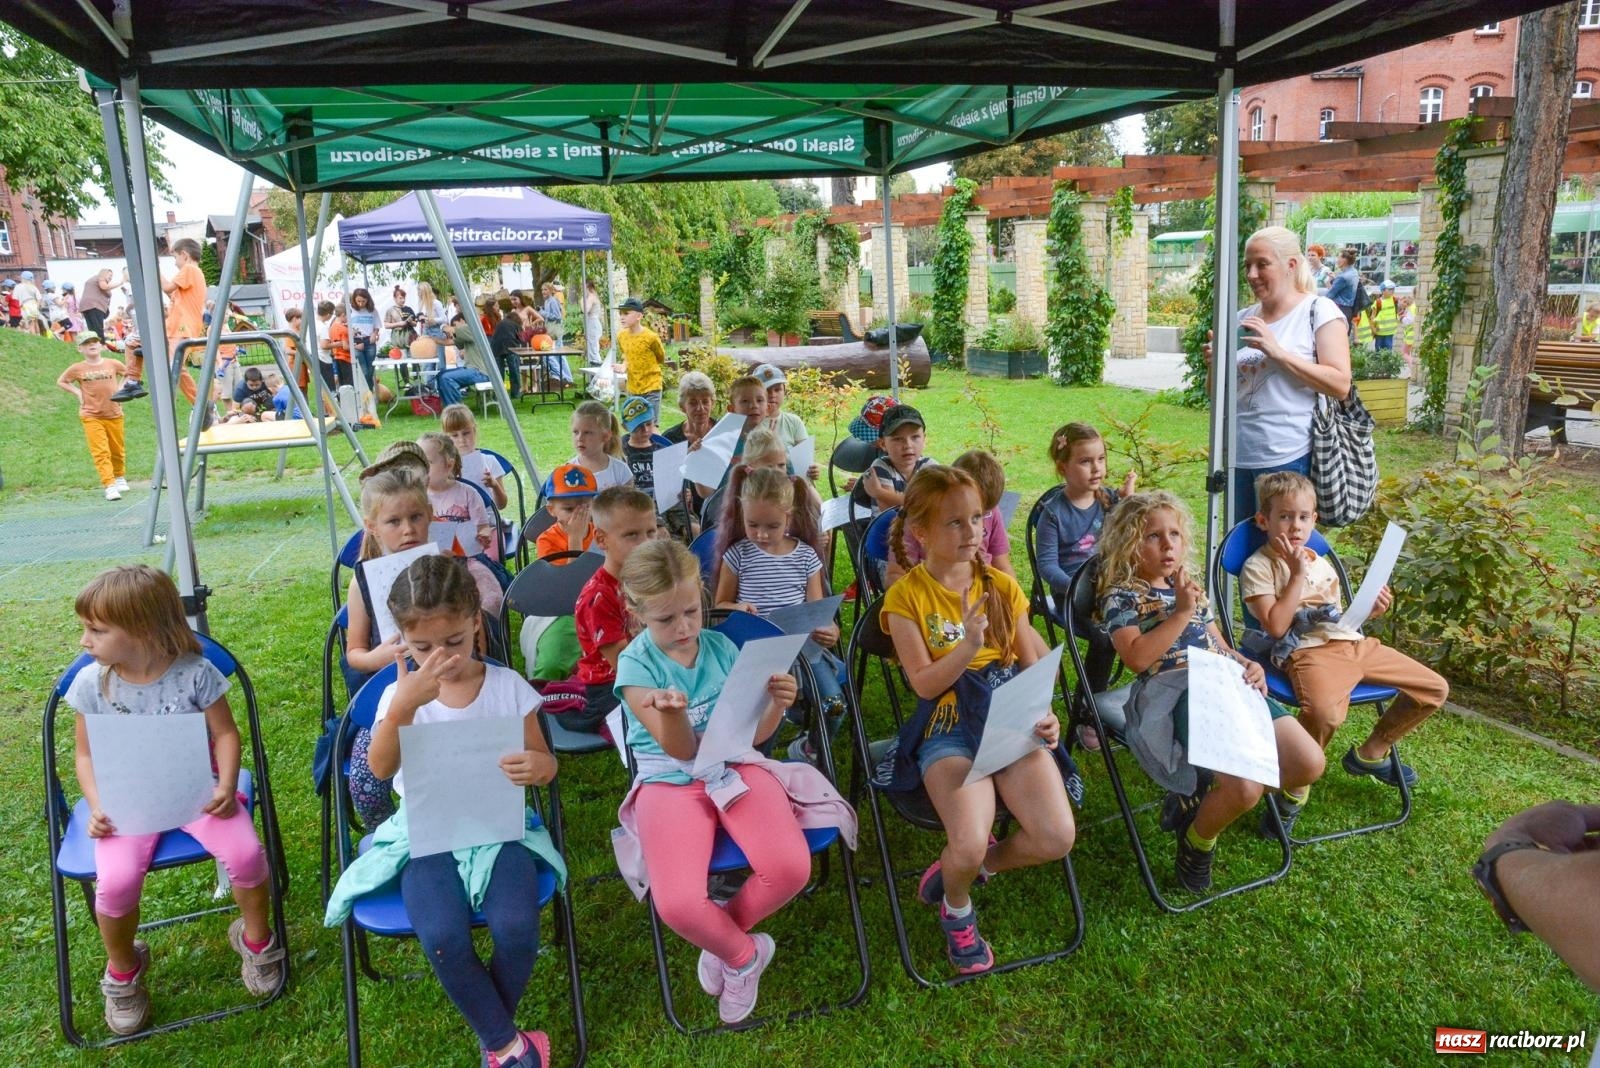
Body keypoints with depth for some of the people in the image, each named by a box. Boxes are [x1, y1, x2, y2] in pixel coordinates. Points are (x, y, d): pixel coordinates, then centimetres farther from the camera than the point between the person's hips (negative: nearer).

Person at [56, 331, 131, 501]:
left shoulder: (113, 364, 0)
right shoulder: (77, 369, -2)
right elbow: (61, 381, 13)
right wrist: (77, 392, 0)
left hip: (114, 414, 2)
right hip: (91, 416, -2)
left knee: (117, 450, 13)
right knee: (101, 452, -11)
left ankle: (120, 477, 37)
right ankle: (110, 486, -16)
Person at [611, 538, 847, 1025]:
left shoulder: (721, 647, 1)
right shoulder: (637, 665, -8)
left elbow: (752, 732, 6)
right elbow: (681, 751, -14)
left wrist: (776, 705, -16)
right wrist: (672, 712, -37)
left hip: (736, 766, 3)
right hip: (671, 784, -2)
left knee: (791, 867, -23)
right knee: (678, 905, -26)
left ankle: (722, 935, 10)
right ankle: (744, 954, 9)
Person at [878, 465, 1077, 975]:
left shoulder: (1002, 585, 8)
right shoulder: (906, 596, -3)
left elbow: (1032, 664, 9)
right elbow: (925, 684, -8)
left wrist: (1046, 714, -10)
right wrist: (968, 648, -25)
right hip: (949, 727, -3)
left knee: (1057, 838, -17)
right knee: (969, 844, -26)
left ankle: (975, 864, 16)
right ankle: (956, 909, 13)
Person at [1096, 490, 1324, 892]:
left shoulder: (1189, 587, 26)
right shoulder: (1121, 596, 4)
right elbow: (1137, 657, -12)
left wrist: (1248, 664, 5)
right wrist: (1181, 613, -11)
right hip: (1173, 695, -8)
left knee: (1309, 763, -7)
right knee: (1245, 789, -27)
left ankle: (1202, 795, 12)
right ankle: (1197, 842, 8)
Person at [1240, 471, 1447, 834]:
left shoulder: (1320, 563, 21)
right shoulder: (1259, 567, -3)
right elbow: (1277, 626, -15)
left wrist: (1369, 609, 8)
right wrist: (1297, 575, -12)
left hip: (1352, 643, 8)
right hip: (1307, 651, -8)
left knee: (1435, 688, 7)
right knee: (1325, 712, -40)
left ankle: (1369, 753, 23)